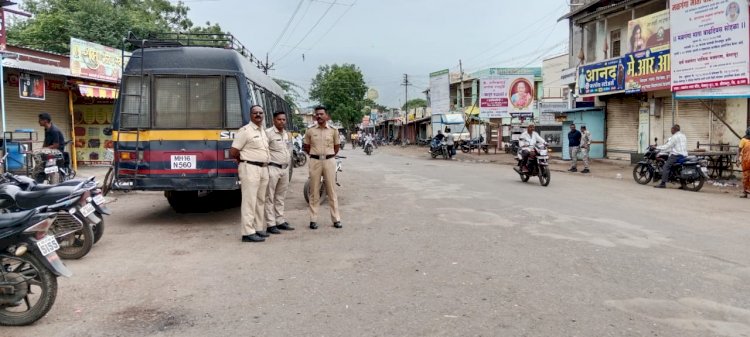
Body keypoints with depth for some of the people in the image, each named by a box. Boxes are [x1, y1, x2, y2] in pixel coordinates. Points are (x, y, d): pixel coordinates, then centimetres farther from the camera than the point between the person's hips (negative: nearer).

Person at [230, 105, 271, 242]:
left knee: (260, 200, 13)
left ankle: (258, 228, 21)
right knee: (249, 201, -7)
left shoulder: (264, 131, 15)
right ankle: (248, 233, -5)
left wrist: (265, 162, 12)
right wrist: (245, 160, 2)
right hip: (250, 169, -8)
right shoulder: (245, 130, -10)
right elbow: (233, 152, -12)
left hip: (263, 169, 8)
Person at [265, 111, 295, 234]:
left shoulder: (286, 134, 15)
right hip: (273, 168, -8)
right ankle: (270, 225, -1)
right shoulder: (268, 133, -10)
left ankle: (280, 221, 22)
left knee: (280, 197, 14)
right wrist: (267, 164, -16)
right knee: (270, 198, -3)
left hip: (285, 169, 8)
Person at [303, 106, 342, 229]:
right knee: (314, 191, 3)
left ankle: (336, 219, 8)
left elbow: (337, 147, 13)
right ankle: (313, 219, 8)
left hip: (329, 160, 0)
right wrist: (315, 155, 8)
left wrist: (329, 156, 10)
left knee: (331, 190, 3)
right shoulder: (310, 131, 4)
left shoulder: (333, 131, 4)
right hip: (315, 161, 0)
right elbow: (306, 147, 12)